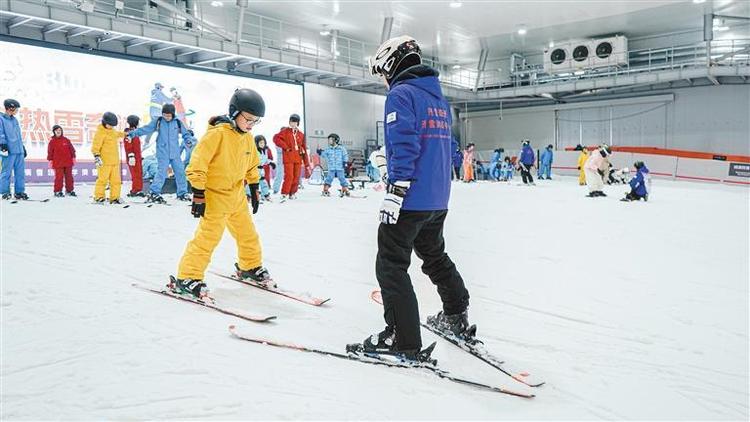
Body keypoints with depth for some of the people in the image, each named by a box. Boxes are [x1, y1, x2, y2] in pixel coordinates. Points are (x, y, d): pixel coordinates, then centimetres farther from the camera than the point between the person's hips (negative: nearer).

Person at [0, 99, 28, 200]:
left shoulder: (15, 120, 20)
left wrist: (22, 146, 24)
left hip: (19, 150, 7)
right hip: (9, 151, -7)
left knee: (20, 172, 6)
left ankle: (19, 191, 11)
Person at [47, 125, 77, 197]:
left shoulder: (66, 140, 8)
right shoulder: (52, 142, 1)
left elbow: (71, 149, 12)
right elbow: (50, 152, 2)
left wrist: (73, 157, 9)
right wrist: (50, 160, -2)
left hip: (68, 162, 3)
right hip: (58, 163, -3)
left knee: (69, 177, 8)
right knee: (59, 177, -4)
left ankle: (70, 190, 18)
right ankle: (57, 191, 3)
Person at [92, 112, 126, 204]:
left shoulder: (113, 131, 17)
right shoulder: (100, 132, -8)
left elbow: (118, 134, 43)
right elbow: (95, 146, -15)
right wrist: (96, 156, -24)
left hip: (115, 161, 8)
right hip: (104, 162, -8)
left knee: (116, 180, 6)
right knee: (102, 179, -8)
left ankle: (114, 198, 11)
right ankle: (99, 197, 0)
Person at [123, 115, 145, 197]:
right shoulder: (128, 133, -11)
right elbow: (128, 146, -17)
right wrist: (131, 156, -22)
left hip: (138, 157, 10)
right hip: (133, 158, -10)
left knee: (139, 174, 12)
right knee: (135, 174, -8)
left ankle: (139, 190, 18)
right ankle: (134, 191, -4)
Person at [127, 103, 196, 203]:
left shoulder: (177, 123, 4)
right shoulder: (158, 122, 0)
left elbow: (185, 133, 9)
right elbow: (146, 129, 0)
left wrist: (189, 140, -10)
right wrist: (134, 132, -7)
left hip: (175, 153, 3)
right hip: (163, 153, -3)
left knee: (180, 172, 5)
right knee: (162, 172, -11)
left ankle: (182, 193, 18)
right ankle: (153, 193, -4)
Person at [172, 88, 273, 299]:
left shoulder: (248, 138, 6)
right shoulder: (217, 133, -18)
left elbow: (252, 166, 20)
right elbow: (197, 164, -20)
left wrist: (254, 191, 21)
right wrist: (198, 195, -20)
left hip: (237, 197, 8)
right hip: (215, 197, -8)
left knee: (248, 234, 16)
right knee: (207, 237, -10)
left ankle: (250, 267, 37)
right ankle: (186, 278, -1)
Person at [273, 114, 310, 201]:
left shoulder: (301, 134, 14)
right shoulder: (285, 131, 4)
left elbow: (304, 149, 14)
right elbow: (276, 138, -11)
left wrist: (307, 164, 10)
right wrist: (286, 147, -10)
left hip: (298, 159, 4)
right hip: (288, 159, -4)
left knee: (296, 177, 6)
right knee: (289, 176, -14)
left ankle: (292, 193, 21)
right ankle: (284, 194, -8)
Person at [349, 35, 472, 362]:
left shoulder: (401, 94, -9)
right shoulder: (439, 97, 17)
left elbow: (404, 146, -20)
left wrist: (394, 193, -21)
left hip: (410, 200, -9)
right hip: (438, 201, 9)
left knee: (391, 265, -1)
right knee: (435, 256, 25)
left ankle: (403, 340, 1)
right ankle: (457, 317, 37)